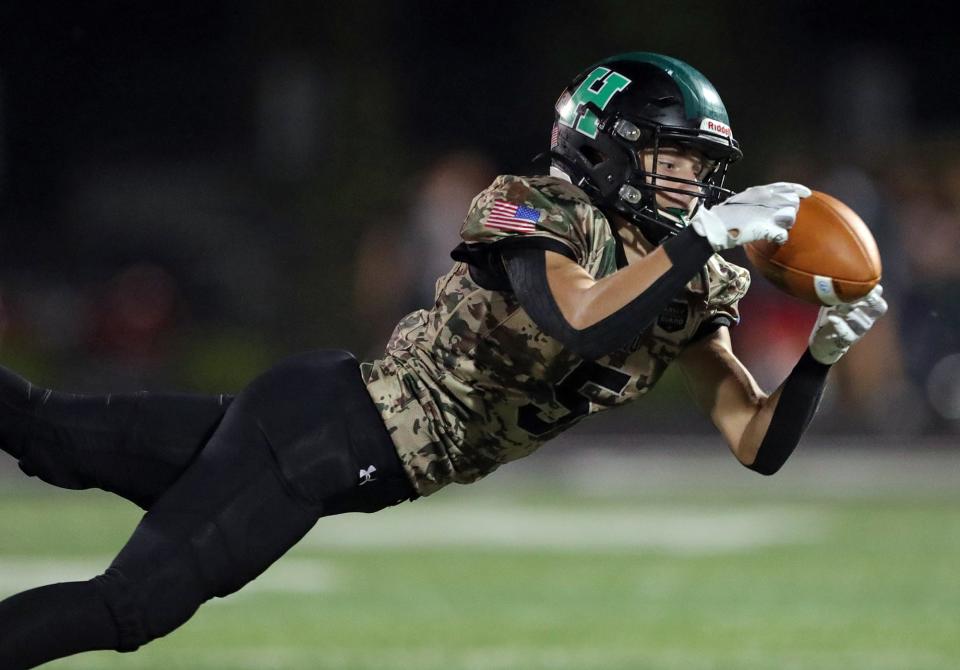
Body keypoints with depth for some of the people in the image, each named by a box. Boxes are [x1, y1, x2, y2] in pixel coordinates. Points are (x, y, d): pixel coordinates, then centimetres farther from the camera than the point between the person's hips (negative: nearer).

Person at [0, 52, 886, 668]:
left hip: (369, 462, 7)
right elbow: (581, 325, -35)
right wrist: (709, 234, -30)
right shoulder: (542, 215, -15)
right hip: (323, 429, -7)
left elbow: (760, 446, 5)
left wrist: (821, 355, -12)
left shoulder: (694, 292, 6)